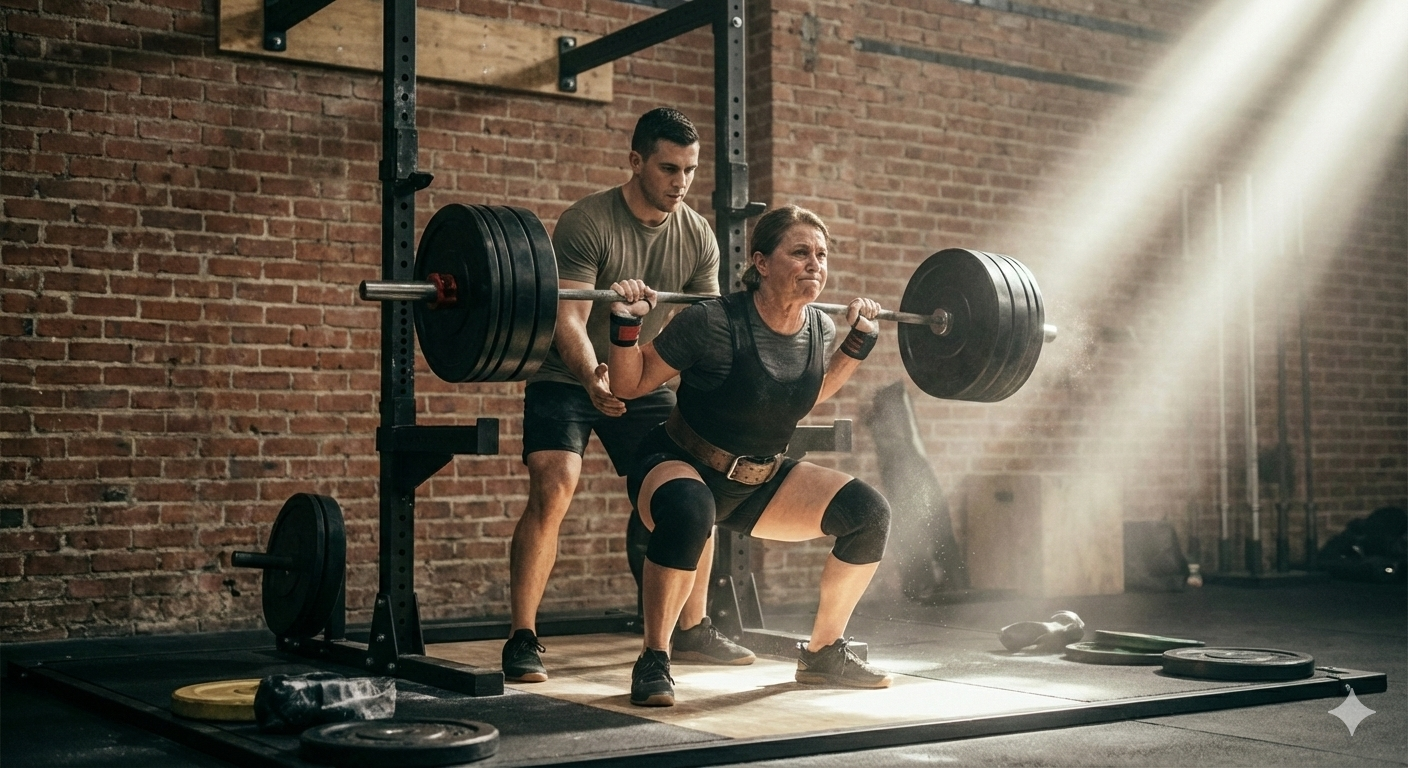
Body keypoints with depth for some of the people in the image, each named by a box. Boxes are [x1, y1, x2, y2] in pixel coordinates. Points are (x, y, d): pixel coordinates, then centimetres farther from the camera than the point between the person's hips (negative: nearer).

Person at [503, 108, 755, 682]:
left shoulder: (697, 237, -4)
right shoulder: (587, 223, -21)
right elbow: (569, 318, -29)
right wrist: (592, 379, -47)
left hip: (643, 383, 6)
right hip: (568, 378, -5)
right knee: (553, 489, -23)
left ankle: (693, 629, 17)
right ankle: (522, 641, -17)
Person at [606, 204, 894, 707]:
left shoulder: (820, 329, -7)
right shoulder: (714, 323, -24)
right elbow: (629, 385, -13)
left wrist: (859, 341, 8)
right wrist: (625, 322, -28)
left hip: (761, 481, 6)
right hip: (680, 467, -6)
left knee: (867, 513, -10)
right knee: (689, 511, -41)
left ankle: (823, 653, 9)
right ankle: (653, 663, -22)